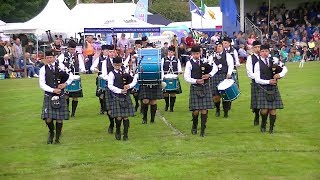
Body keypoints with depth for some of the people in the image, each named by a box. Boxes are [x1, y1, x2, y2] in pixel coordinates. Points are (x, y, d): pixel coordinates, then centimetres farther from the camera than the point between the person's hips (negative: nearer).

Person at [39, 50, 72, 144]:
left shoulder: (61, 66, 5)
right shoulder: (43, 69, 1)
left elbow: (70, 77, 12)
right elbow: (42, 84, -6)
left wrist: (65, 84, -6)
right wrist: (53, 90, -15)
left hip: (60, 96, 1)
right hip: (49, 96, -1)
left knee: (59, 119, 2)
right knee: (48, 119, -9)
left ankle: (57, 137, 19)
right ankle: (51, 132, 22)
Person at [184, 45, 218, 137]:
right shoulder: (189, 63, 0)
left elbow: (215, 68, 10)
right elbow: (186, 77, -4)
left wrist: (209, 74, -8)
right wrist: (196, 81, -18)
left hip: (205, 88, 2)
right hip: (195, 88, -2)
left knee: (204, 110, -2)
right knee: (196, 110, -3)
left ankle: (203, 130, 7)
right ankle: (194, 126, 24)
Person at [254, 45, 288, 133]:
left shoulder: (274, 60, 7)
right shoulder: (258, 64, -2)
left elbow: (285, 68, 7)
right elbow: (257, 79, -8)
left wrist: (280, 74, -12)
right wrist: (268, 81, -17)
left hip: (273, 88, 3)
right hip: (263, 88, -3)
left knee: (273, 109, 1)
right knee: (264, 110, -8)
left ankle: (271, 127, 16)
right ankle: (263, 124, 20)